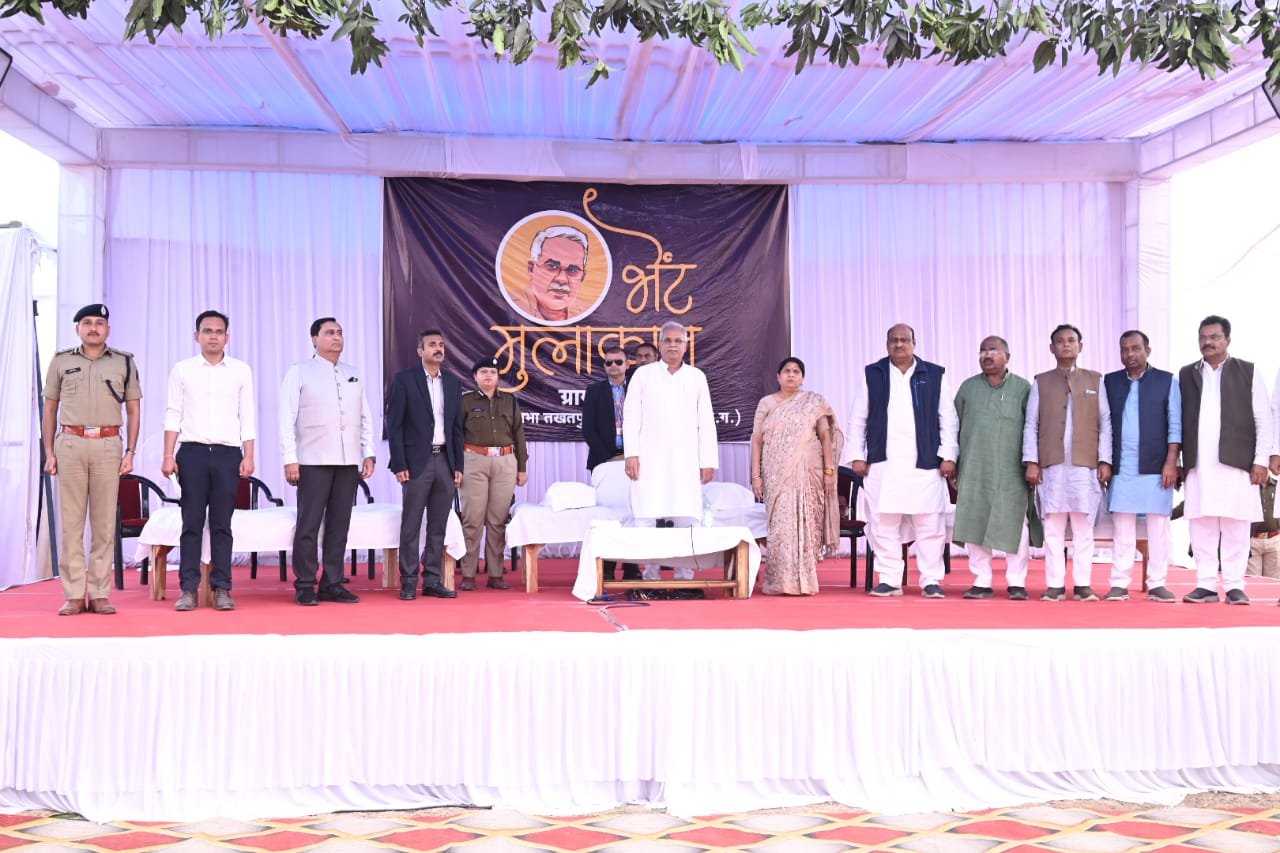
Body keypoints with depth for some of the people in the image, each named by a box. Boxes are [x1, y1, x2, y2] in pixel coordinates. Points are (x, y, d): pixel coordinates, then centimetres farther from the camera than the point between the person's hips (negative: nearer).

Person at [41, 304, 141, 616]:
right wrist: (49, 453, 5)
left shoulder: (124, 362, 10)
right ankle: (74, 595, 4)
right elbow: (49, 409, 12)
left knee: (105, 522, 0)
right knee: (71, 522, 0)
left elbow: (133, 411, 10)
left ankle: (100, 594, 5)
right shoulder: (61, 361, 10)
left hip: (108, 445, 0)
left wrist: (130, 452, 2)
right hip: (70, 444, 0)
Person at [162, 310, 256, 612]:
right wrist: (168, 456, -3)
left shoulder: (241, 371, 8)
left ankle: (222, 589, 6)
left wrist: (249, 456, -1)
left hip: (227, 453, 0)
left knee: (222, 524, 3)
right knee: (192, 523, 1)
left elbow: (247, 417, 6)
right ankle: (189, 589, 5)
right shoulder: (182, 370, 6)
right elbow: (173, 415, 4)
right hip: (192, 452, 0)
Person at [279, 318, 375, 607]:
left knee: (339, 525, 6)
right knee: (308, 526, -2)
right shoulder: (299, 373, 2)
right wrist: (289, 459, -9)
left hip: (348, 462, 4)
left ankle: (332, 584, 12)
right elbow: (287, 418, -3)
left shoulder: (353, 375, 16)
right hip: (313, 461, -4)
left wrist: (369, 453, 7)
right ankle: (305, 586, 4)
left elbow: (365, 417, 15)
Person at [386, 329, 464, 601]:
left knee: (438, 526, 7)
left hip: (445, 461, 5)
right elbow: (394, 425, -5)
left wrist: (458, 466, 8)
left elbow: (457, 428, 14)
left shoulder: (453, 383, 12)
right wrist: (399, 465, -11)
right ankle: (408, 583, 5)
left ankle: (432, 581, 13)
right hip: (417, 461, -5)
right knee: (411, 525, -1)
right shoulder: (404, 379, -3)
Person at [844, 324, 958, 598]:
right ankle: (889, 580, 11)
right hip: (883, 463, 1)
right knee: (883, 524, 2)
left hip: (925, 463, -1)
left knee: (930, 524, 0)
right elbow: (858, 419, 10)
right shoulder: (871, 374, 9)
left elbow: (948, 419, 7)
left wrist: (948, 456, 0)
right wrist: (857, 456, 4)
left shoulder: (935, 375, 8)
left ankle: (931, 580, 8)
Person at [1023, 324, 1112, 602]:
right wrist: (1031, 462, -2)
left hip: (1085, 464, 0)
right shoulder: (1041, 382, 10)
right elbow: (1031, 425, 6)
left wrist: (1105, 461, -2)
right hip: (1051, 464, 0)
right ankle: (1055, 585, 3)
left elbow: (1105, 423, 6)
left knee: (1083, 526, 0)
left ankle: (1082, 584, 5)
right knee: (1053, 526, 0)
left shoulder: (1095, 380, 10)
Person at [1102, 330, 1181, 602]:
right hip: (1121, 467, 2)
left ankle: (1156, 584, 6)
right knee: (1122, 527, 2)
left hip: (1156, 467, -1)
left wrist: (1171, 462, -7)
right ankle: (1119, 584, 4)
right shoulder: (1110, 382, 10)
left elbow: (1175, 425, 1)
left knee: (1158, 526, 1)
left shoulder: (1166, 381, 4)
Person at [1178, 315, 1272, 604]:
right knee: (1201, 527, 1)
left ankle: (1235, 586, 4)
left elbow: (1263, 420, 4)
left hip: (1235, 463, -2)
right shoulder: (1186, 375, 12)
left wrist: (1261, 460, -3)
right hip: (1198, 465, 2)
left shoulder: (1248, 372, 7)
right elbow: (1178, 421, 9)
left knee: (1235, 527, -1)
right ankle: (1206, 585, 6)